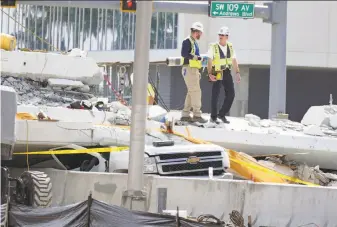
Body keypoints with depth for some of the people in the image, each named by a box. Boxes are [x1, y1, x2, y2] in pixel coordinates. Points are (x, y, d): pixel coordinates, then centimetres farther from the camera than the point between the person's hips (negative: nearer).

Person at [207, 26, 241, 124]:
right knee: (215, 95, 1)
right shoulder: (213, 47, -9)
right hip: (217, 74, -5)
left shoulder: (230, 46, 6)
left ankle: (222, 114, 14)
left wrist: (237, 73, 4)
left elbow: (234, 60, 11)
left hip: (227, 73, 5)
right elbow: (209, 61, -12)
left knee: (231, 94, 1)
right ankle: (213, 117, 12)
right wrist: (210, 74, -20)